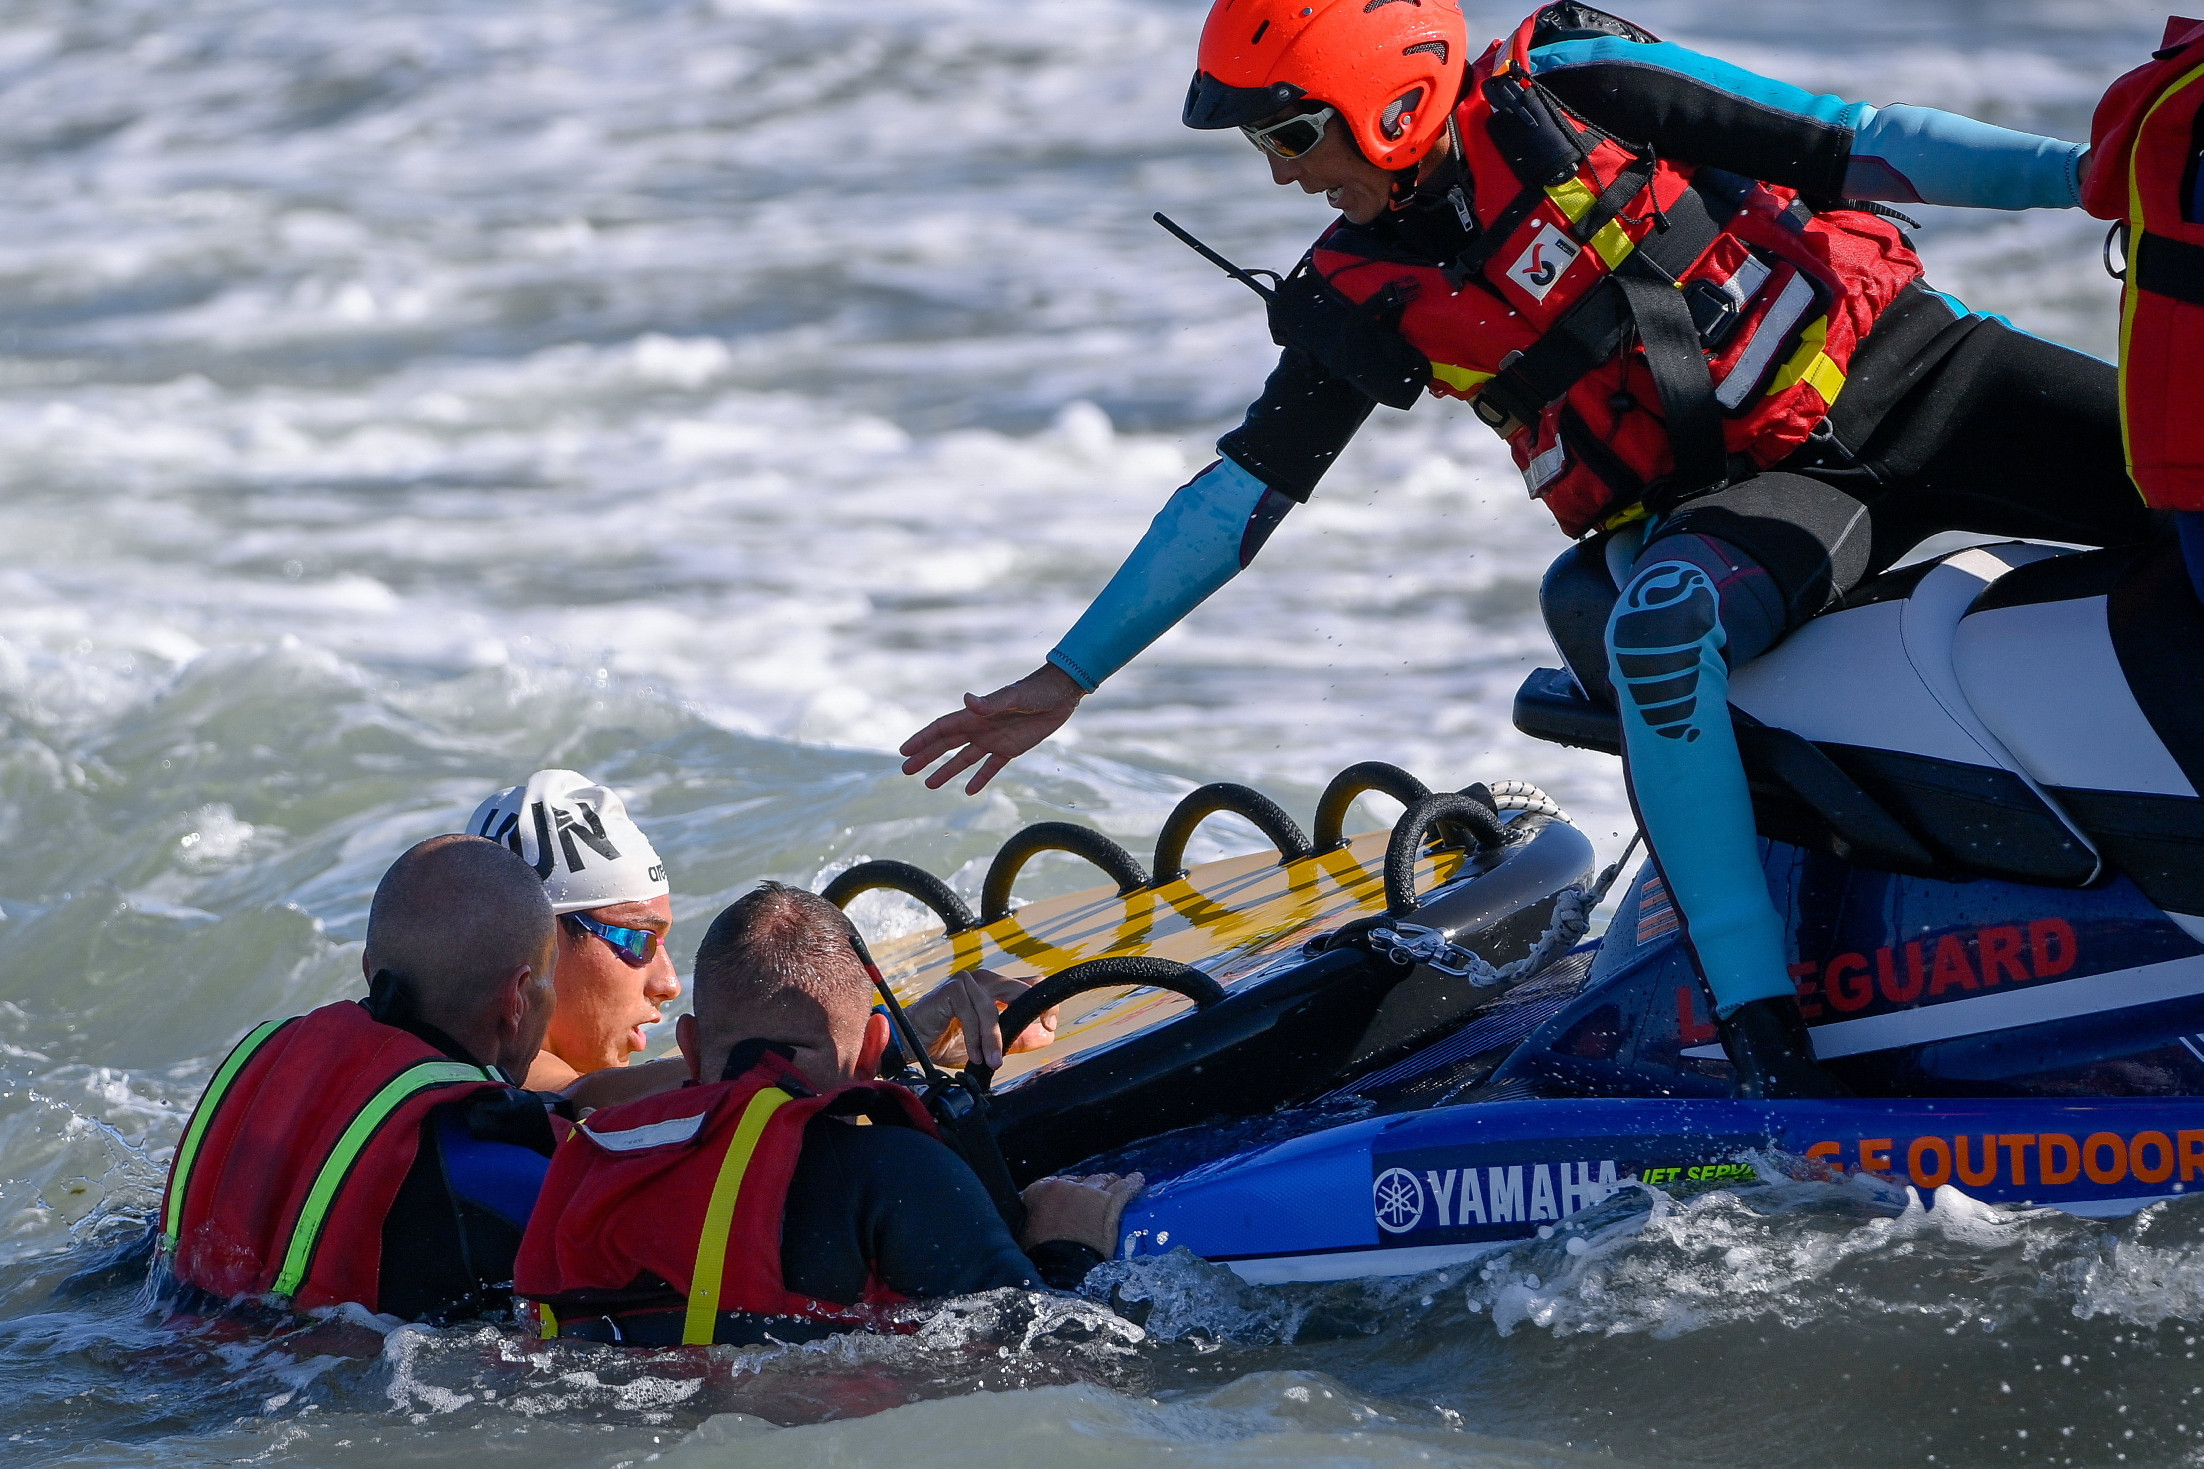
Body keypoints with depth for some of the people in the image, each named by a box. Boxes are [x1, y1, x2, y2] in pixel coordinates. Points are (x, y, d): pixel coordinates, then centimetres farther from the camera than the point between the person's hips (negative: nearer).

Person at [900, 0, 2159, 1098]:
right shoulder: (1365, 303, 2)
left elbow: (1849, 143, -3)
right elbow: (1239, 494, 7)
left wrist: (2083, 167, -6)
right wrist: (1067, 680, 6)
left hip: (1902, 362, 0)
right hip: (1739, 500, 0)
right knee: (1654, 626, -33)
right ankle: (1768, 1045, -35)